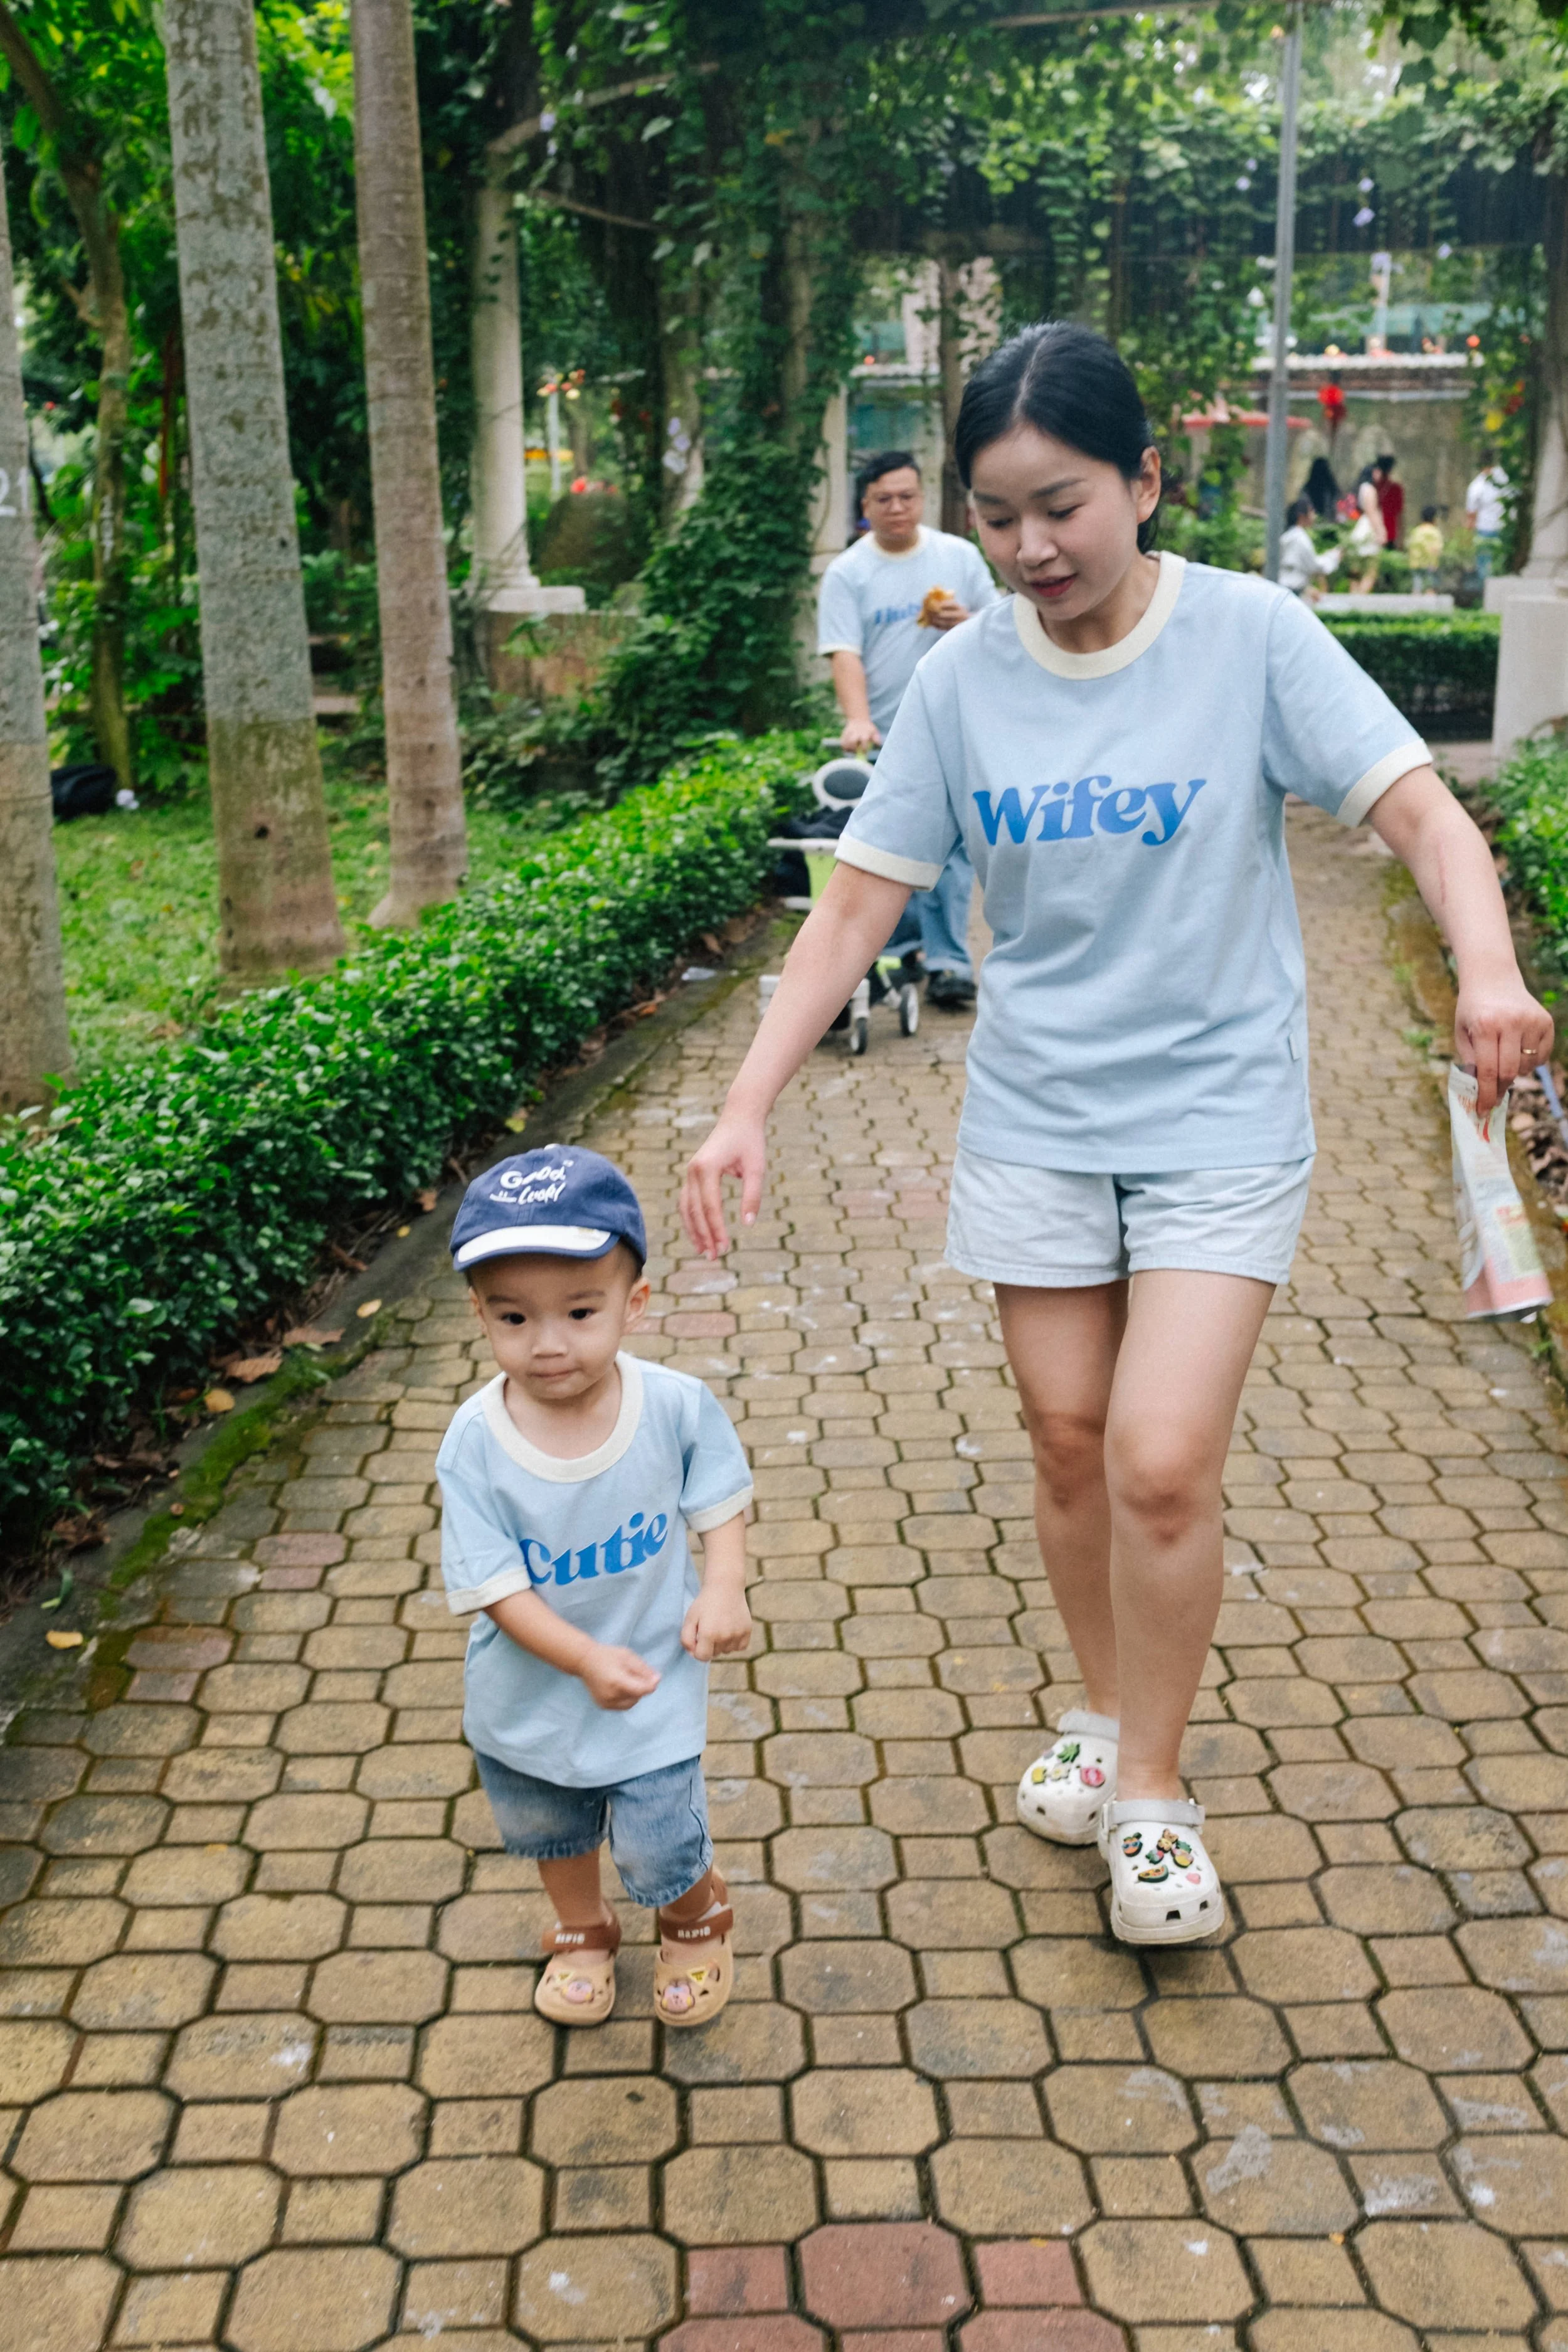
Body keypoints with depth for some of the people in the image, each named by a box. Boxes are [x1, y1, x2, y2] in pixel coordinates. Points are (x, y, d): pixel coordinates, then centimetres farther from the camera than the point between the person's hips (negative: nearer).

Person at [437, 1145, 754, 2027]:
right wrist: (587, 1659, -33)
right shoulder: (475, 1443, -25)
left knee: (662, 1856, 3)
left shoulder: (676, 1406, -22)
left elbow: (721, 1498, -5)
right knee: (553, 1833, 27)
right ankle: (583, 1933, 60)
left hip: (655, 1681, -2)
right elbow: (495, 1586, -21)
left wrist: (724, 1589, -22)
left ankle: (700, 1919, 41)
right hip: (530, 1694, 2)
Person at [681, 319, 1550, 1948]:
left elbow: (1417, 810, -14)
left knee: (1161, 1462, -10)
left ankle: (1151, 1794, 13)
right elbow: (858, 901, -1)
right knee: (1068, 1442, 9)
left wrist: (1489, 969, -35)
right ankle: (1104, 1717, 34)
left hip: (1218, 1115, -3)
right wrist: (747, 1109, -7)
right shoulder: (960, 679, -2)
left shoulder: (1249, 636, -9)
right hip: (1035, 1121, 3)